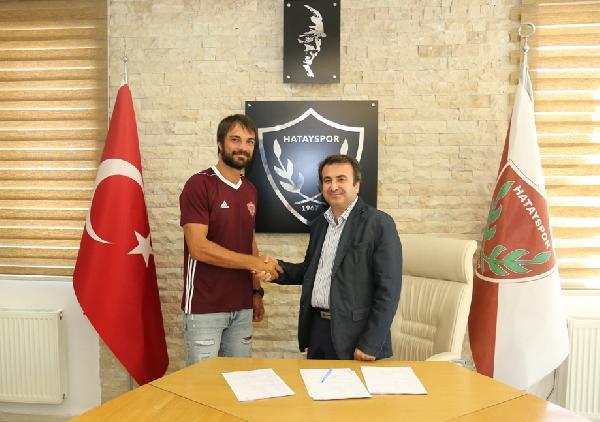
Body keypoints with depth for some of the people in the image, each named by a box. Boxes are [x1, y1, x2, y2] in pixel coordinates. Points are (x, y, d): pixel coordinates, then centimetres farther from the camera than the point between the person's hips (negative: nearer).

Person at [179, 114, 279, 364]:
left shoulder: (250, 190, 10)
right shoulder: (199, 184, -11)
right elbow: (198, 247, -18)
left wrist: (257, 290, 11)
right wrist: (254, 262, -16)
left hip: (242, 306, 6)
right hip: (204, 307, -6)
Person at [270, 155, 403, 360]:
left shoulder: (379, 224, -11)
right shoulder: (319, 224, 10)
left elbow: (388, 289, -15)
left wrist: (370, 344, -17)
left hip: (353, 335, -6)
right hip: (317, 328, 6)